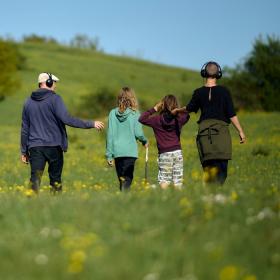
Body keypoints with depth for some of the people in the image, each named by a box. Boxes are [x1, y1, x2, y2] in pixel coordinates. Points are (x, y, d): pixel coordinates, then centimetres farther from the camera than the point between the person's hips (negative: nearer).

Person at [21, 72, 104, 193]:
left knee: (35, 179, -4)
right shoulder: (54, 99, -7)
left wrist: (24, 151, 20)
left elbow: (25, 128, 14)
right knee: (55, 180, 10)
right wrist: (91, 124, -14)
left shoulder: (28, 102, 10)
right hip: (54, 146, -3)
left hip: (35, 147, 3)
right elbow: (66, 119, -19)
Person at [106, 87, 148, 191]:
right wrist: (145, 141, 14)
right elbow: (138, 133, -8)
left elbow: (110, 135, 3)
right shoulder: (135, 114, -5)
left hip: (117, 151, 3)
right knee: (127, 179, -5)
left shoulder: (113, 113, 3)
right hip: (130, 151, -3)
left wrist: (109, 155, 8)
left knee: (121, 180, 16)